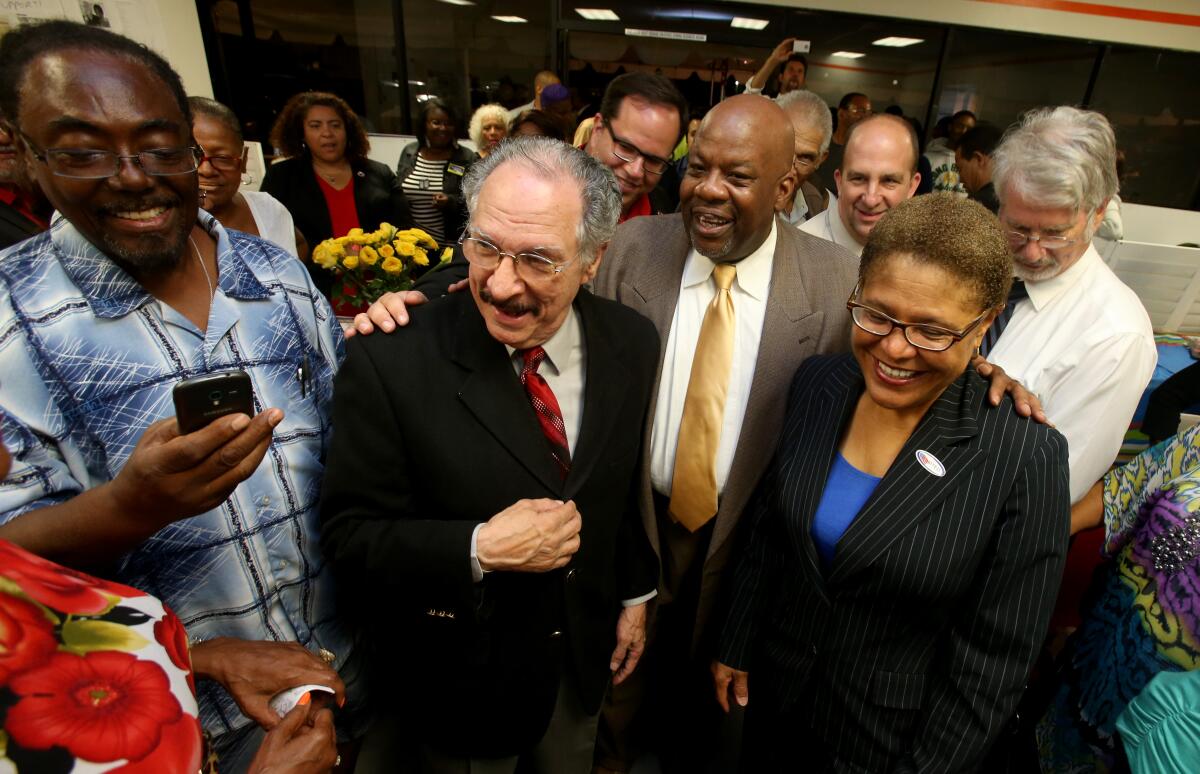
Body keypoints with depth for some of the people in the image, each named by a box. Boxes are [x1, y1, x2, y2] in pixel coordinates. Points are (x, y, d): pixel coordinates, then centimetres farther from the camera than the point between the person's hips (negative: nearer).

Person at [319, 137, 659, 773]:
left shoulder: (633, 344, -13)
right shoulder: (390, 363, -26)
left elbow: (633, 487, 0)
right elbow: (349, 535, -18)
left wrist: (635, 595, 8)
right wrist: (478, 550, -32)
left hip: (583, 655, 4)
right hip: (459, 680, -3)